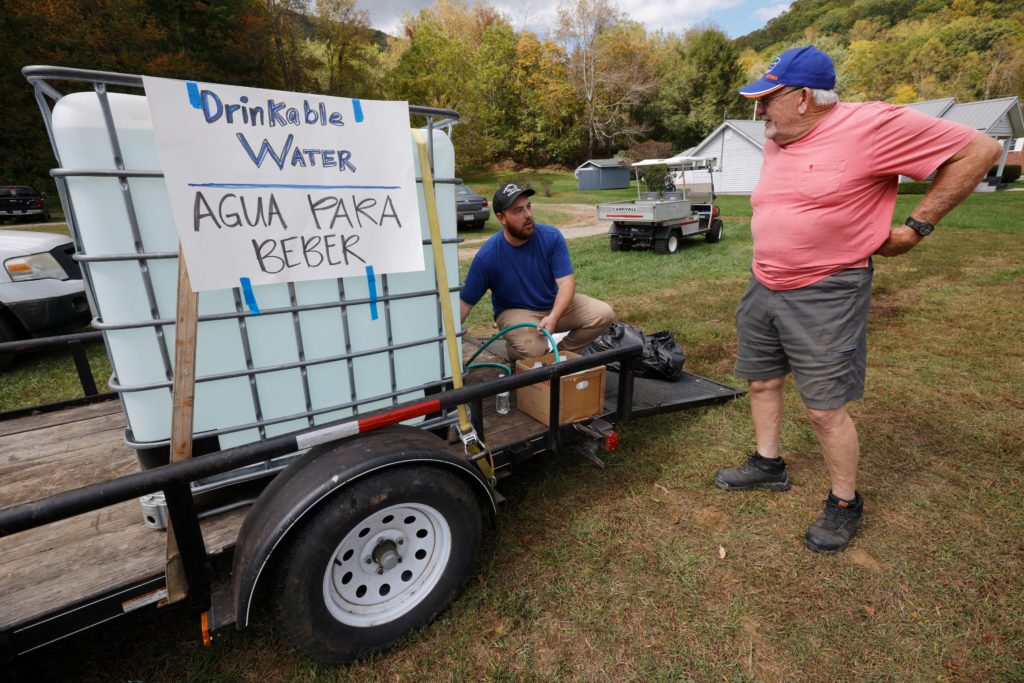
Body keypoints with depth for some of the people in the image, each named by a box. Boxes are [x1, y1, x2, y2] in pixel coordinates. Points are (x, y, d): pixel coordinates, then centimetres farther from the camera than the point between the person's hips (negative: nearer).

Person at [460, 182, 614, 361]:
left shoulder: (551, 237, -16)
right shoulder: (486, 256, -20)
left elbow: (566, 282, -19)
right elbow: (465, 302, -15)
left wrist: (553, 317, -37)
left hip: (557, 306, 4)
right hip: (515, 311, -3)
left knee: (604, 314, -14)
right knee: (533, 347, -34)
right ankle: (512, 348, 3)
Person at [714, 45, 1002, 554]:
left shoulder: (871, 125, -13)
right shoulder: (775, 141, 8)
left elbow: (979, 150, -6)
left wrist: (916, 227, -7)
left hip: (823, 297, -7)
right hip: (763, 288, 8)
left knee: (824, 408, -1)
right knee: (761, 380, 15)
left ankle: (845, 504, 22)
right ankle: (767, 465, 35)